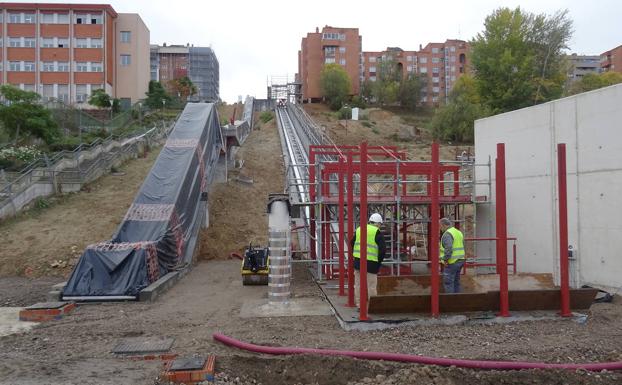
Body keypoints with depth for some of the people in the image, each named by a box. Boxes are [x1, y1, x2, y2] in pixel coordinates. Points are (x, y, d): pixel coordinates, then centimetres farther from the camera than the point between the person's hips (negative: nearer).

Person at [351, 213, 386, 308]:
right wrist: (379, 262, 2)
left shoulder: (359, 229, 14)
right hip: (371, 263, -5)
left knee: (358, 284, 13)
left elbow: (352, 243, 19)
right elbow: (382, 249, -10)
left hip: (358, 261, 5)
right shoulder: (378, 233, -5)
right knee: (371, 286, 2)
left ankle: (359, 305, 19)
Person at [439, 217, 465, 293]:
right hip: (460, 260, 9)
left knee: (448, 282, -4)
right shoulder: (458, 232, 16)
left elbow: (448, 248, -26)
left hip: (451, 262, -9)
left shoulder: (447, 234, -15)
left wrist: (445, 259, -20)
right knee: (456, 282, 16)